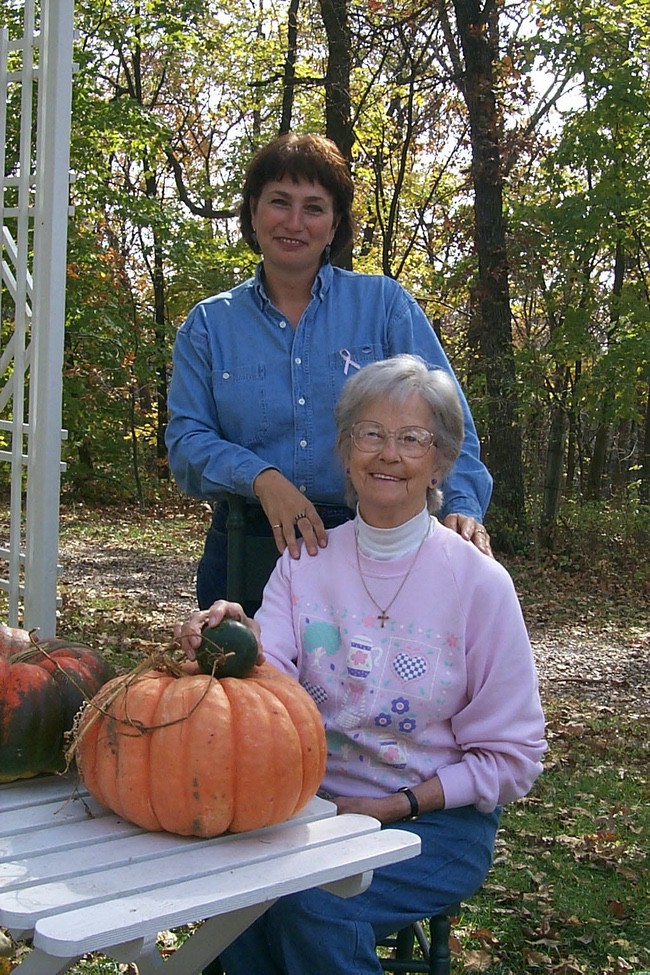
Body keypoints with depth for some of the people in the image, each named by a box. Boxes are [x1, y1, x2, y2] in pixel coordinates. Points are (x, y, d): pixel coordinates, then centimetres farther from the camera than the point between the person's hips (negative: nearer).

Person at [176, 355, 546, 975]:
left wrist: (399, 805, -13)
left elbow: (512, 756, -4)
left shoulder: (479, 582, -8)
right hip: (315, 801, 3)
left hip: (436, 821, -2)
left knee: (312, 905, -27)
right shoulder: (305, 562, 1)